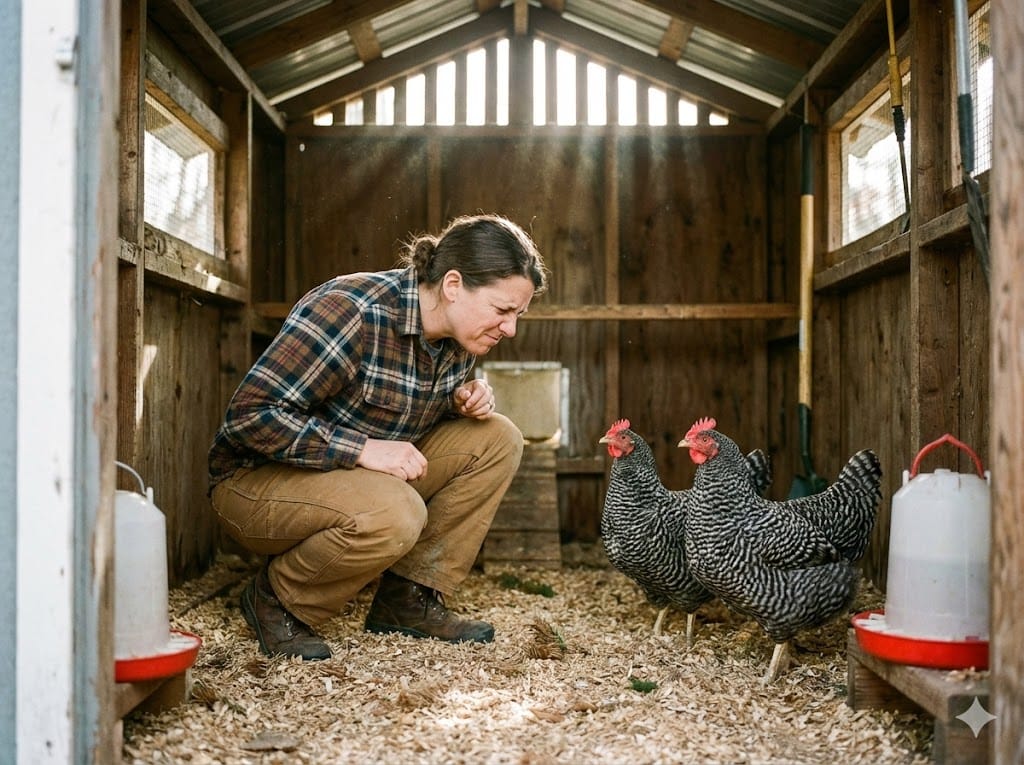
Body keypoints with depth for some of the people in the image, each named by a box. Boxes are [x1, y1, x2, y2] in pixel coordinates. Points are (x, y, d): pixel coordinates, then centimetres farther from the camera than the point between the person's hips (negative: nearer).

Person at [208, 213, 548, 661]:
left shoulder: (459, 336, -3)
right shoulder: (351, 312, -28)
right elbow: (250, 415, -29)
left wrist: (465, 400, -7)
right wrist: (362, 449, -32)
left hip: (368, 474, 8)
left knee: (497, 439, -7)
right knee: (393, 514, -37)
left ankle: (410, 598, -2)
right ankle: (277, 600, -8)